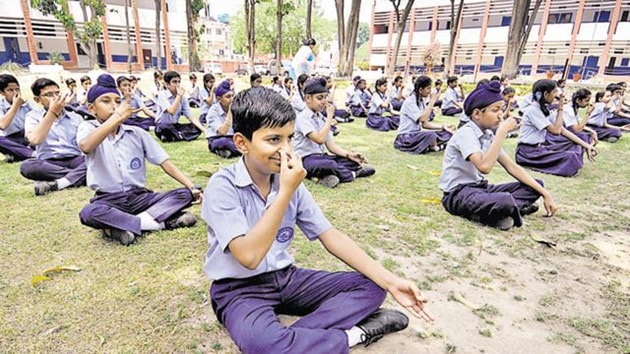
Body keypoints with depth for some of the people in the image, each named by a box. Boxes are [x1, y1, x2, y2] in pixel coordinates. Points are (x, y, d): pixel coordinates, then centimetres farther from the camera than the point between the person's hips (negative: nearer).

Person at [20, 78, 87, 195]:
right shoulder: (33, 116, 10)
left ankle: (54, 184, -33)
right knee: (27, 166, -35)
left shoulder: (75, 117, 16)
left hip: (75, 160, 1)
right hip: (49, 164, -1)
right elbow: (35, 139, -10)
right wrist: (52, 112, -8)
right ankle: (79, 175, -23)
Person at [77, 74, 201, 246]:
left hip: (140, 196, 3)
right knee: (88, 213, -37)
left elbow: (165, 163, 2)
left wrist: (192, 187, -9)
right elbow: (86, 146, -28)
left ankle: (120, 226, -22)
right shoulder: (88, 127, -2)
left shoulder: (137, 133, 5)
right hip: (108, 200, -3)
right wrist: (117, 117, -29)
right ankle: (161, 221, -26)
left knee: (185, 195, -17)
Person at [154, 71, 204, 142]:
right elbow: (171, 111, -27)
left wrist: (204, 130, -16)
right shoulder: (162, 95, -10)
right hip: (162, 127, -5)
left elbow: (191, 117, -3)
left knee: (197, 129, -17)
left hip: (175, 126, 5)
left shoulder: (182, 98, 2)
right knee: (167, 128, -40)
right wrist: (179, 95, -21)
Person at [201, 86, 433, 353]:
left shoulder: (290, 181, -3)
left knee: (371, 286, -6)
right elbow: (248, 257, -27)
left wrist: (390, 281, -9)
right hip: (239, 289, -5)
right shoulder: (222, 187, -19)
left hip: (286, 277, 6)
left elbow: (331, 236, -2)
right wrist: (285, 192, -30)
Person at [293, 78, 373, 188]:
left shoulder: (321, 118, 11)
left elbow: (330, 145, 6)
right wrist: (330, 116, -18)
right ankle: (354, 174, -10)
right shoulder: (302, 117, -13)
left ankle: (328, 176, -26)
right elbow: (320, 139, -26)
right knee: (329, 164, -37)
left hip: (321, 156, 8)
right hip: (306, 159, -8)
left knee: (352, 160, -6)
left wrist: (349, 154, -9)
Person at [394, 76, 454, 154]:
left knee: (447, 133, 0)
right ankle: (433, 147, -4)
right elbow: (422, 119, -28)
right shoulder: (409, 102, -15)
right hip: (405, 138, -8)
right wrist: (432, 101, -20)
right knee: (430, 135, -33)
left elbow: (425, 124, 11)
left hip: (417, 134, 8)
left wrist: (443, 127, 0)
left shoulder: (422, 102, 10)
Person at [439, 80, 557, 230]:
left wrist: (544, 193, 2)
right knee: (505, 200, -38)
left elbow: (512, 167, 9)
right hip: (457, 194, -9)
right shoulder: (465, 133, -17)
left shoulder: (489, 135, 9)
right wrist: (502, 131, -25)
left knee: (536, 185, 6)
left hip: (479, 188, 9)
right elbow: (485, 166, -32)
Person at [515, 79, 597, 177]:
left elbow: (562, 130, 8)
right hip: (528, 151, -9)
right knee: (570, 157, -24)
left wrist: (586, 145, 2)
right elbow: (556, 130, -17)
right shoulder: (533, 110, -16)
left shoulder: (544, 109, 11)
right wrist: (560, 108, -11)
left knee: (577, 148, 1)